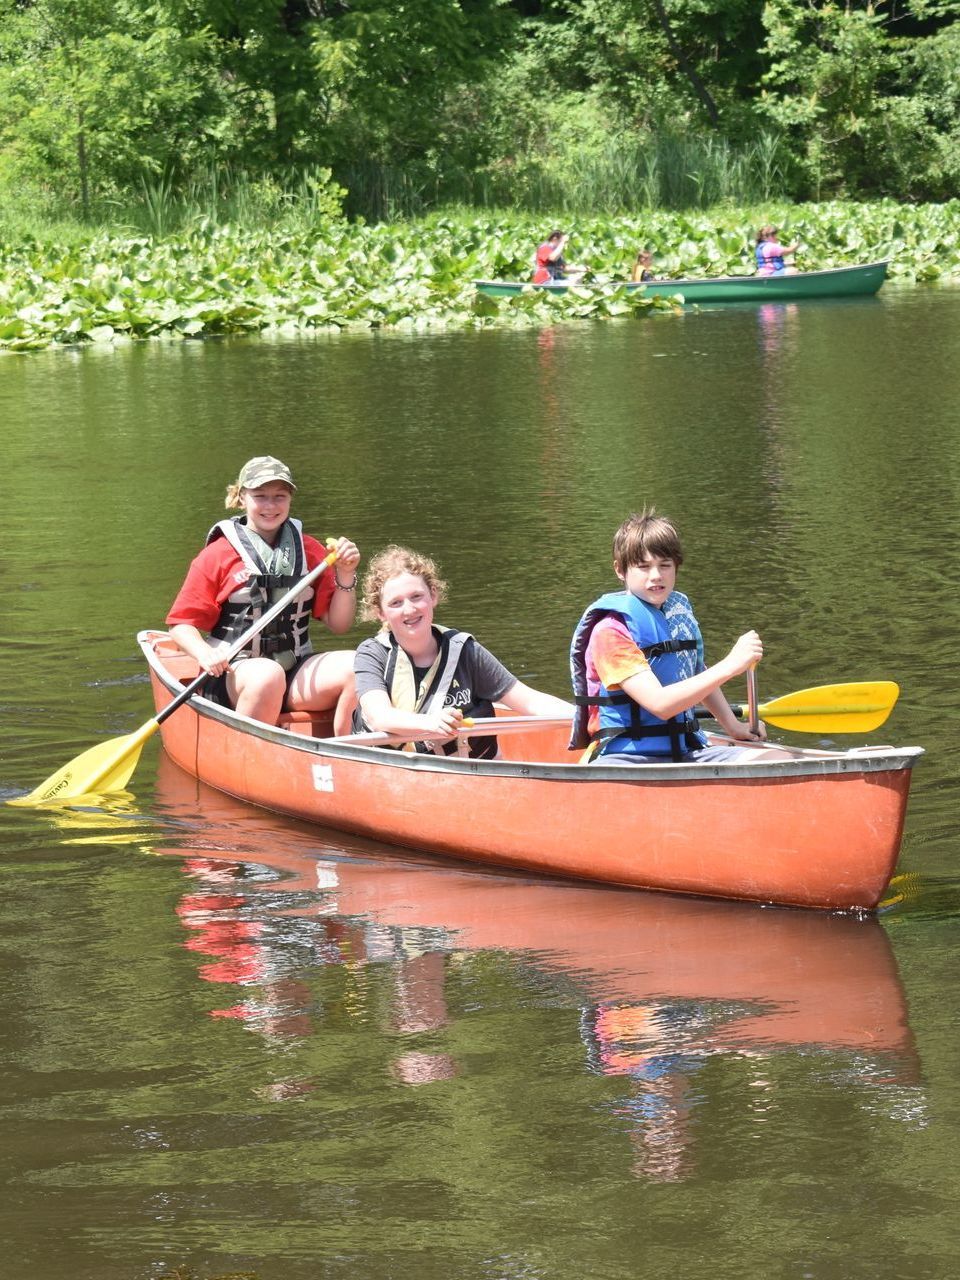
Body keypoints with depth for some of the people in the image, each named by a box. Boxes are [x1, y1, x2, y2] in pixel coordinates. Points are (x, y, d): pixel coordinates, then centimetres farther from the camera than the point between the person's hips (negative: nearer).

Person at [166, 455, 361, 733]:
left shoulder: (310, 551, 12)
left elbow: (339, 625, 11)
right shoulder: (218, 555, 2)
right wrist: (205, 654, -19)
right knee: (267, 675, -38)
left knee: (355, 667, -24)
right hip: (233, 676, -4)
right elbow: (181, 624, 1)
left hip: (296, 674, 4)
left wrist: (345, 576, -4)